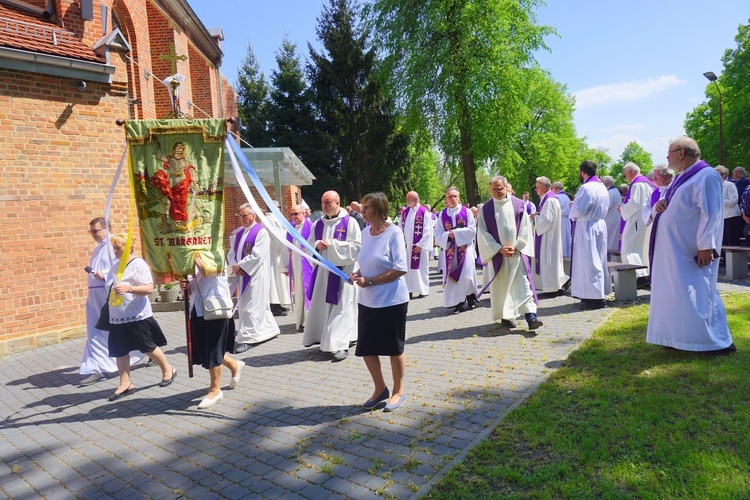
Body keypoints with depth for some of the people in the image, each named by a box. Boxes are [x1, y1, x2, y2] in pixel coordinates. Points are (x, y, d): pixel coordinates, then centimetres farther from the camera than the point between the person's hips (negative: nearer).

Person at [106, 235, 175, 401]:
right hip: (117, 317, 8)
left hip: (137, 316, -7)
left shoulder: (139, 264, -13)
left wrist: (129, 288, -32)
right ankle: (125, 384, 15)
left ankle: (168, 370, 23)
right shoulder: (116, 264, 11)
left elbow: (149, 288, -21)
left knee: (148, 347, 2)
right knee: (119, 351, 6)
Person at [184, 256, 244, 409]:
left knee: (212, 351, 0)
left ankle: (215, 390, 16)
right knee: (203, 350, 13)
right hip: (198, 309, 8)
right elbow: (195, 286, 19)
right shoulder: (194, 261, 13)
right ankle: (235, 365, 36)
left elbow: (205, 272, -31)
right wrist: (187, 286, -4)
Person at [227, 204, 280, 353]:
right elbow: (231, 252, 10)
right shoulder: (238, 232, 13)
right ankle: (270, 330, 26)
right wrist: (234, 266, -8)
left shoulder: (261, 232, -10)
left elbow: (257, 255, -17)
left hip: (256, 275, -8)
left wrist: (239, 266, -14)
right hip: (242, 275, 8)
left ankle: (247, 339, 0)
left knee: (251, 306, -6)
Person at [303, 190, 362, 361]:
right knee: (322, 305, 10)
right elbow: (308, 245, 14)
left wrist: (332, 244, -16)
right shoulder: (318, 224, 10)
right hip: (322, 270, 5)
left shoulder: (349, 222, -6)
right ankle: (324, 338, 25)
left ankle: (341, 344, -1)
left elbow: (357, 246, -12)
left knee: (342, 306, -5)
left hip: (343, 271, -5)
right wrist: (317, 244, -10)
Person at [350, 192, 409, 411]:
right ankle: (380, 388, 31)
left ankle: (398, 391, 29)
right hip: (367, 301, 7)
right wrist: (358, 274, -5)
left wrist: (370, 281, -19)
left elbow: (400, 269, -18)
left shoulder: (394, 233, -14)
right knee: (366, 348, 10)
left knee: (394, 348, 8)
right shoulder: (365, 232, 6)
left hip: (392, 301, -6)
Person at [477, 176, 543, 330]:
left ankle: (531, 317, -8)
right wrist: (499, 249, -10)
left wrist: (516, 247, -9)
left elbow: (525, 228, 2)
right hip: (497, 254, 0)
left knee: (524, 284, -6)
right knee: (501, 286, 5)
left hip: (518, 252, 0)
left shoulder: (518, 204, 3)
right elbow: (483, 233, -1)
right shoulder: (486, 208, 2)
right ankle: (506, 317, 16)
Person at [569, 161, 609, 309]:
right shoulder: (602, 187, 11)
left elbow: (577, 211, -21)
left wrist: (572, 208, 2)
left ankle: (595, 298, -1)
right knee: (598, 260, 14)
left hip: (587, 228, -9)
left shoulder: (586, 188, -17)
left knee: (589, 261, -4)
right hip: (600, 225, 9)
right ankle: (600, 293, 22)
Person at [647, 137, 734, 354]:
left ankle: (718, 341, 6)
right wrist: (661, 205, 2)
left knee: (697, 293, -5)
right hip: (673, 249, 9)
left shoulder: (706, 176, -12)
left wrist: (706, 246, -23)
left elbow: (711, 213, -18)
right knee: (674, 293, 11)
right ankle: (678, 337, 19)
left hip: (691, 251, -9)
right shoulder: (681, 177, 16)